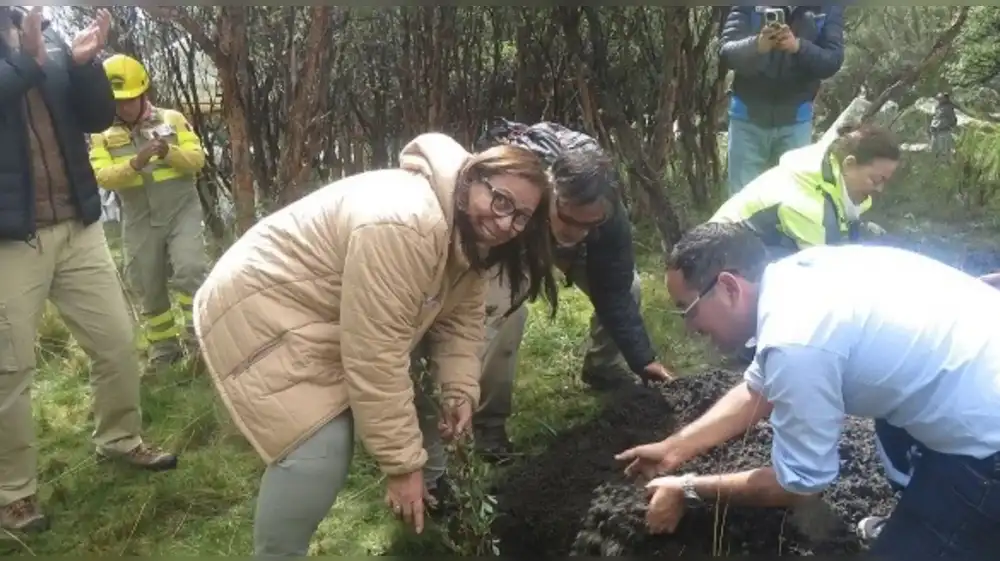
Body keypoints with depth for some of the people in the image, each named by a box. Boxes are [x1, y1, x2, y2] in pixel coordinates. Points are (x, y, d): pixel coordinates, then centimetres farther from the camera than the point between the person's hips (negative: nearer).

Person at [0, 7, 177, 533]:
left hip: (78, 226, 5)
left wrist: (84, 64, -12)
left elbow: (98, 117, 3)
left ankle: (120, 439, 33)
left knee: (117, 343, 12)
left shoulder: (46, 35, 7)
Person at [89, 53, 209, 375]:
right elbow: (102, 177, -9)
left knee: (190, 271, -19)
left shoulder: (172, 119, 1)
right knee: (149, 289, 9)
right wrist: (134, 164, -26)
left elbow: (197, 159, -5)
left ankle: (200, 337, -5)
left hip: (182, 212, -2)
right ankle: (164, 349, 23)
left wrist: (170, 152, -23)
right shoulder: (102, 135, 3)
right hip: (140, 222, 2)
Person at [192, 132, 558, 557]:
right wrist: (403, 462, -26)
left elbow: (460, 320, 4)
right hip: (260, 312, -10)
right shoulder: (404, 224, -34)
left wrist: (460, 391, -13)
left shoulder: (468, 236, -2)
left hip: (331, 322, 10)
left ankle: (432, 503, 35)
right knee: (320, 452, -23)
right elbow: (376, 356, -33)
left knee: (412, 407, 13)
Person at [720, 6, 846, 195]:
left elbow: (833, 60, -10)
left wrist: (798, 46, -30)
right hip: (747, 116, 0)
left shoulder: (829, 6, -3)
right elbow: (726, 50, -12)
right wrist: (757, 45, -34)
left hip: (795, 119, 0)